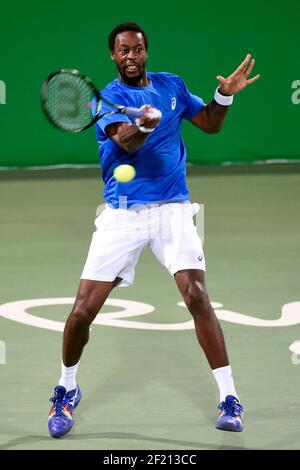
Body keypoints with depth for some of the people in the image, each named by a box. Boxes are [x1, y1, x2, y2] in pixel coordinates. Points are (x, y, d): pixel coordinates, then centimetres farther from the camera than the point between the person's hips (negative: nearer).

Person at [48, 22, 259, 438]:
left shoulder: (172, 85, 9)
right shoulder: (106, 98, -4)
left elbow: (210, 124, 18)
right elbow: (127, 142, -22)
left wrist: (225, 94, -2)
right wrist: (144, 123, -44)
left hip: (172, 209, 1)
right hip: (122, 215, -1)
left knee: (197, 297, -17)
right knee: (83, 310, -5)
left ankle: (229, 398, -10)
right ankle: (67, 389, 22)